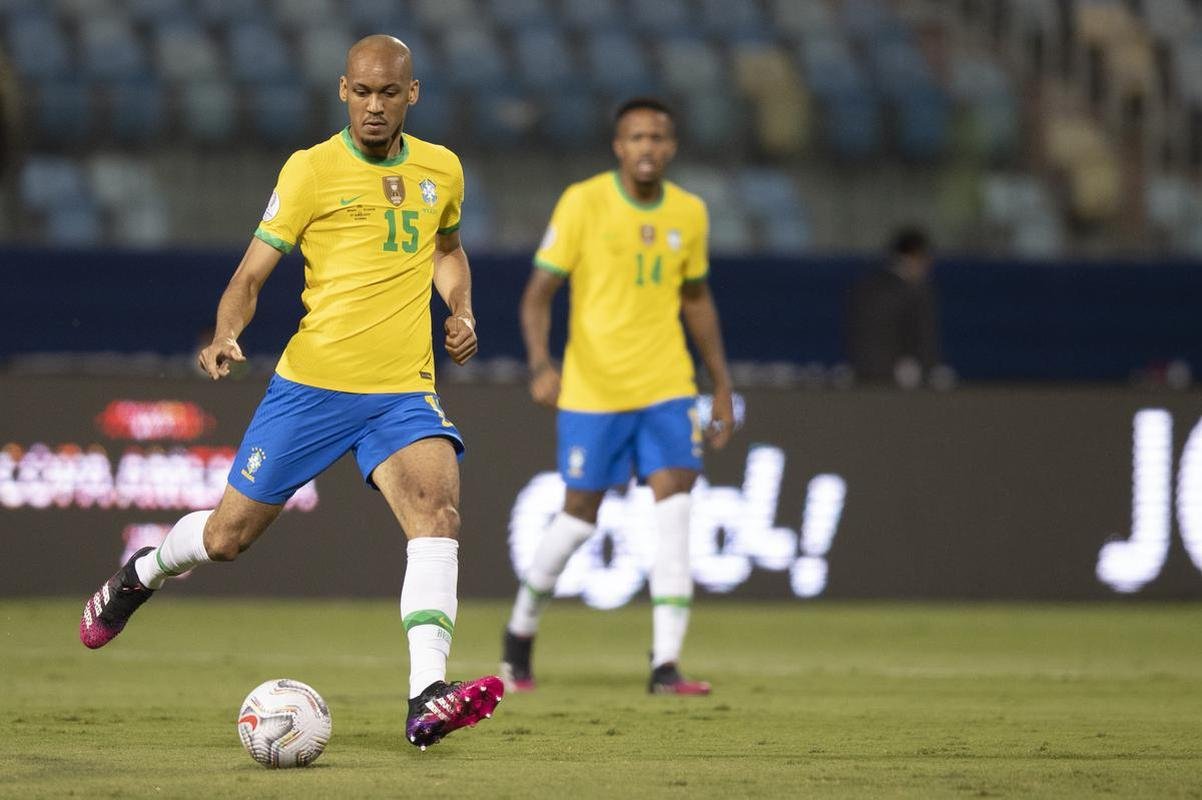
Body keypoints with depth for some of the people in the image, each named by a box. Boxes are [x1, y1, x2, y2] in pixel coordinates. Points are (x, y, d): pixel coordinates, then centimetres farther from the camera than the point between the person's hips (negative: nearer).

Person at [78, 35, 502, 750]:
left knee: (439, 509, -26)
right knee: (228, 535, 6)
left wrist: (461, 313, 11)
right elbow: (252, 273, -3)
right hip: (311, 384, -2)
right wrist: (227, 334, -23)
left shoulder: (442, 171, 9)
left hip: (404, 392, 2)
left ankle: (428, 702, -34)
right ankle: (142, 575, 43)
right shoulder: (312, 169, -4)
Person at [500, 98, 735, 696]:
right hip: (591, 388, -3)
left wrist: (722, 387, 16)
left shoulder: (689, 213, 5)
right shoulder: (583, 203, -8)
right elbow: (538, 292, -8)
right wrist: (540, 364, -24)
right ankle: (522, 628, 30)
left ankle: (665, 665, -12)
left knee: (675, 507, -11)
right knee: (580, 517, 3)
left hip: (667, 387, 3)